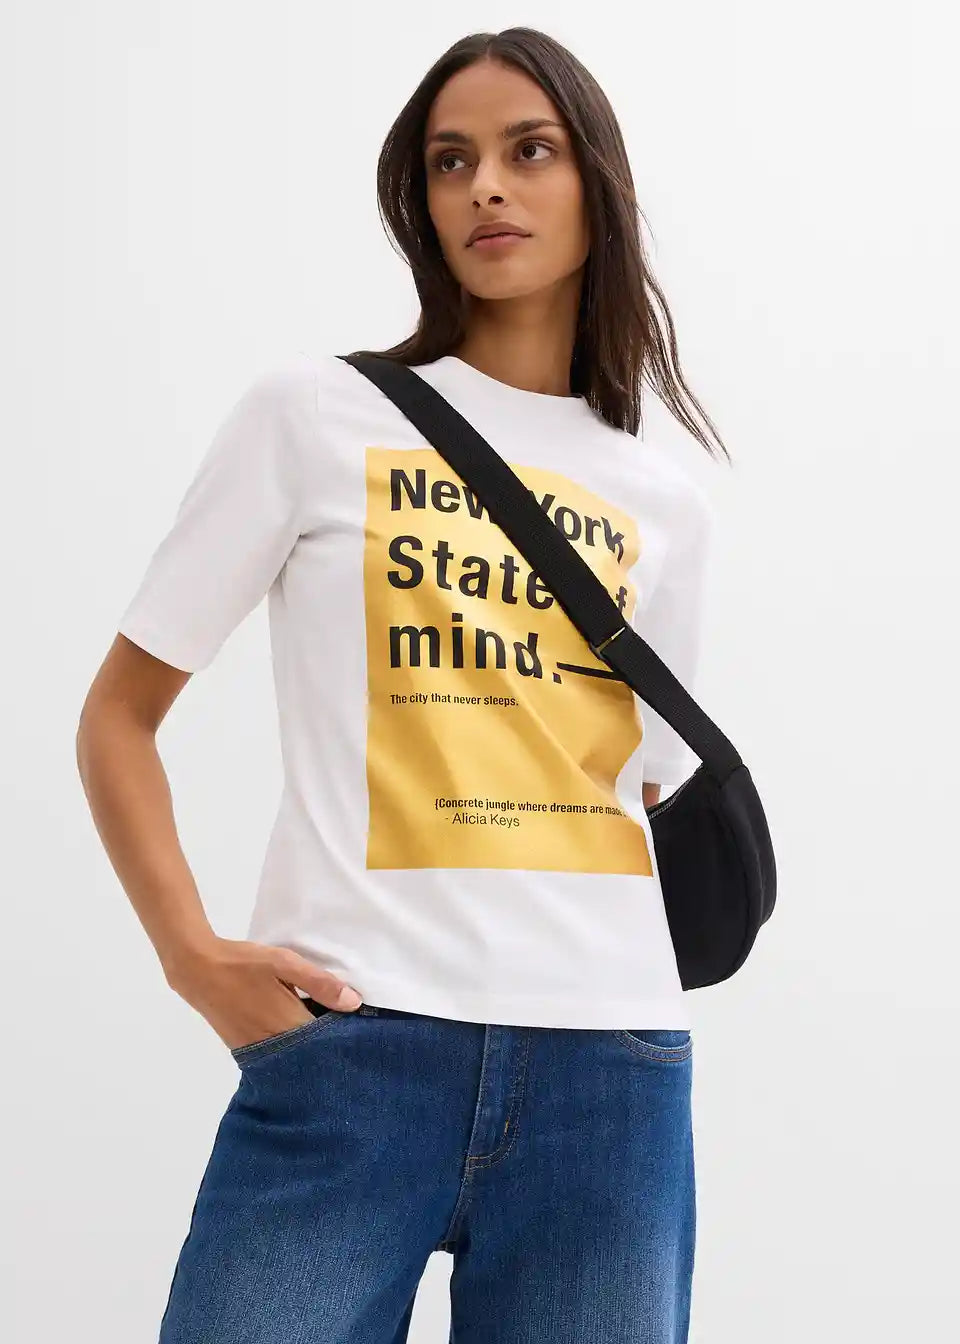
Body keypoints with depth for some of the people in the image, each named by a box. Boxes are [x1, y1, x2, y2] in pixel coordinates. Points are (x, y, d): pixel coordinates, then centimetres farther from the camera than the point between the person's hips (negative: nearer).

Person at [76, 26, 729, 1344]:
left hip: (609, 1067, 3)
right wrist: (193, 951, -8)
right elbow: (119, 715, 6)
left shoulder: (667, 503, 14)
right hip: (349, 1045, -2)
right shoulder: (311, 413, 6)